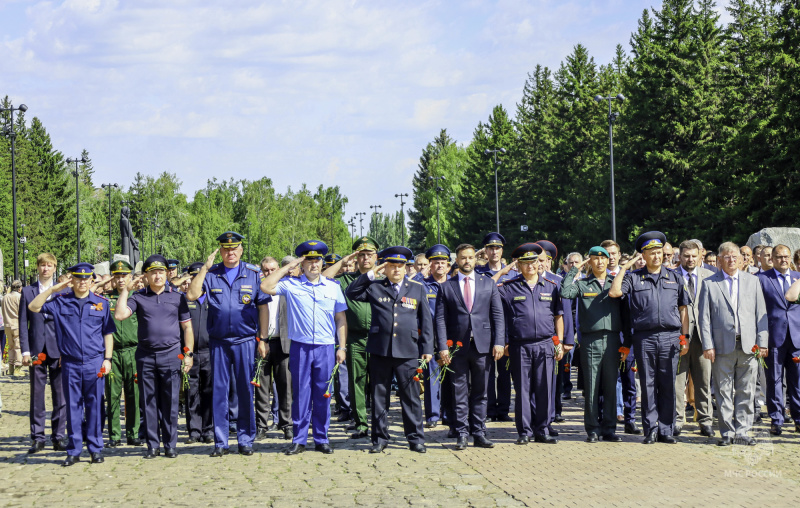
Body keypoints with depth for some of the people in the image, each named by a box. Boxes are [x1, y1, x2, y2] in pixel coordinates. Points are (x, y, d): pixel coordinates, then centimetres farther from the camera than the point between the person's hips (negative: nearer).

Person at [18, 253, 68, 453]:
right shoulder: (27, 291, 7)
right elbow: (23, 323, 5)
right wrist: (25, 351, -4)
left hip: (59, 351, 0)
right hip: (37, 351, 0)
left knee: (60, 396, 2)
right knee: (37, 396, 3)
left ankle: (59, 437, 9)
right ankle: (38, 438, 9)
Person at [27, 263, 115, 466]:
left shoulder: (101, 303, 7)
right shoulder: (61, 302, 5)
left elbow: (108, 333, 9)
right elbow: (33, 307, -1)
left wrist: (107, 358, 1)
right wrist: (52, 289, -6)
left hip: (94, 363, 0)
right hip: (70, 363, 0)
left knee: (95, 405, 3)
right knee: (73, 406, 5)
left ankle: (96, 449, 12)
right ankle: (74, 451, 12)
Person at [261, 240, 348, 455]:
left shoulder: (333, 286, 9)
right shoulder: (291, 284, 3)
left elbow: (341, 319, 11)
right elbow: (265, 286, -10)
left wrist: (342, 347, 4)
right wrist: (288, 267, -5)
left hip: (326, 348, 1)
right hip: (300, 347, -1)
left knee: (323, 395, 6)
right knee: (300, 394, 2)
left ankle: (321, 439, 15)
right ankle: (299, 440, 10)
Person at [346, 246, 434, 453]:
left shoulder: (417, 288, 9)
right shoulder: (375, 287, 8)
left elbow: (426, 320, 9)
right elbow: (351, 293, 3)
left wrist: (427, 348, 3)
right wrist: (370, 275, -3)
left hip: (408, 351, 0)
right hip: (380, 350, 0)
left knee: (411, 396, 2)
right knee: (379, 396, 6)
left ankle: (416, 438, 11)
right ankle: (379, 438, 15)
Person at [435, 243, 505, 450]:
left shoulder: (489, 284, 10)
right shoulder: (446, 287, 6)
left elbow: (497, 315, 6)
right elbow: (441, 319, 1)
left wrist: (499, 342, -5)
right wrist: (443, 347, -8)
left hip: (483, 346, 1)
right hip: (457, 346, -1)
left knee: (480, 392, 6)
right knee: (459, 392, 2)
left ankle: (479, 433, 11)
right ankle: (462, 434, 7)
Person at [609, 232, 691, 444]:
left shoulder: (675, 278, 12)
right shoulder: (634, 278, 7)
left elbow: (683, 309, 13)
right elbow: (614, 292, -9)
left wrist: (684, 337, 5)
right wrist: (625, 267, -3)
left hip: (670, 337, 1)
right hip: (644, 337, -1)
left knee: (667, 385, 3)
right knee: (648, 385, 2)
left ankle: (665, 430, 10)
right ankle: (650, 430, 9)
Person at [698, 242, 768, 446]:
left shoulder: (753, 281, 12)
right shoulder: (710, 284, 5)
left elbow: (761, 314, 9)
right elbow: (704, 317, 2)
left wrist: (762, 342, 2)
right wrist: (708, 345, -6)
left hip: (748, 346, 2)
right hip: (723, 347, -2)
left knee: (746, 392, 4)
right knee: (724, 392, 2)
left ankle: (742, 431, 11)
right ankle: (727, 433, 10)